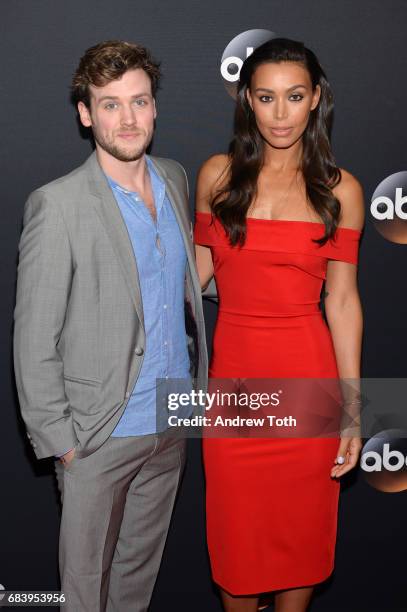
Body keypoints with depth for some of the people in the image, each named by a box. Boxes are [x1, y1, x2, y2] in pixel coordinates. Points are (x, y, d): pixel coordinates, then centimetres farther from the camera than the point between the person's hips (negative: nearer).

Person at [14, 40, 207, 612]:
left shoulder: (175, 178, 2)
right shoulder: (57, 205, -17)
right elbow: (34, 340, -14)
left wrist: (196, 385, 11)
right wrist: (58, 439, -12)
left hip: (172, 419, 5)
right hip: (100, 435, -5)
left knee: (141, 564, 23)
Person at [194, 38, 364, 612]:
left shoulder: (340, 189, -2)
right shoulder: (217, 175, 1)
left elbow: (342, 299, -2)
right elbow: (197, 267, 10)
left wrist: (352, 411, -4)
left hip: (308, 374, -1)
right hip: (233, 370, 1)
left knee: (302, 522, 13)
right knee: (237, 524, 12)